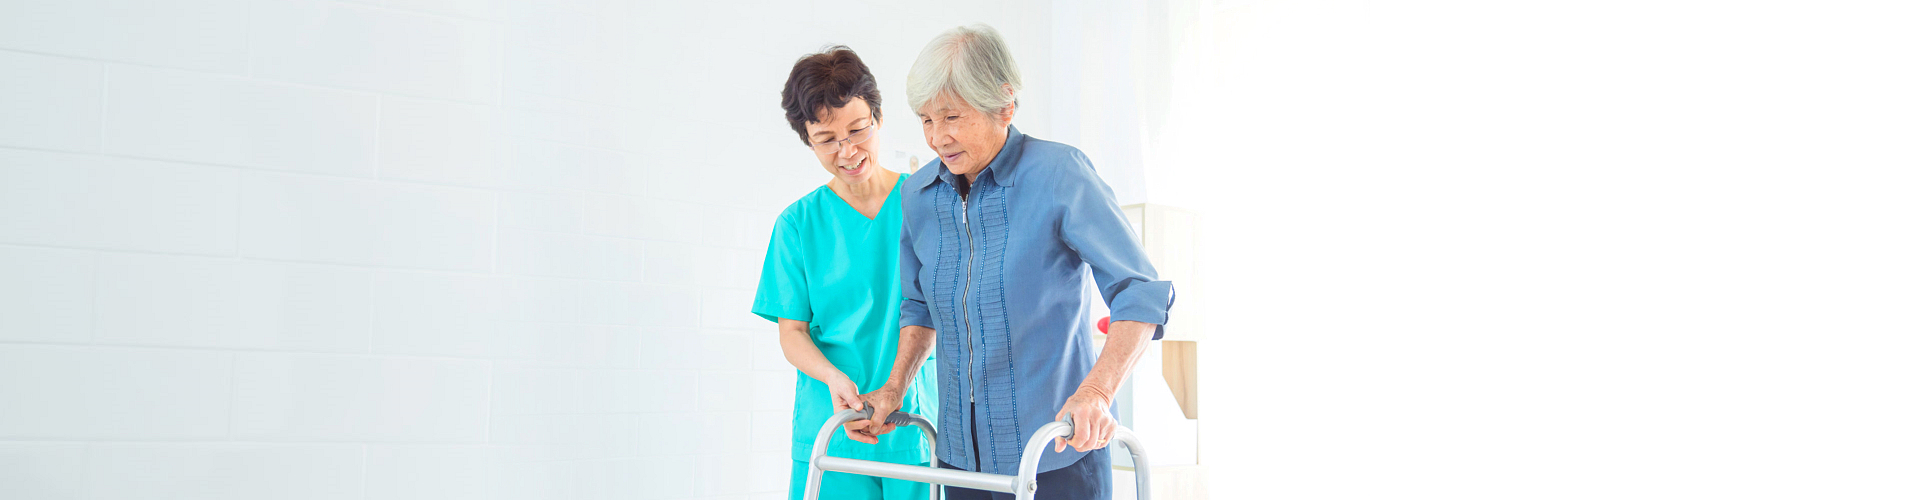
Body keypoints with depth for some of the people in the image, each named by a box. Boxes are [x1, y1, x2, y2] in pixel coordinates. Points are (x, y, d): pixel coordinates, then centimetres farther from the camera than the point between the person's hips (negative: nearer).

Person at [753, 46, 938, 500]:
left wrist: (903, 375, -18)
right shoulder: (798, 223, 5)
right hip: (830, 430, 0)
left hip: (919, 427, 0)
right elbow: (792, 332, 3)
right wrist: (834, 377, -17)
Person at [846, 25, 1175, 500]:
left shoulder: (1059, 174, -11)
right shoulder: (918, 194, 5)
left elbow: (1141, 294, -15)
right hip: (961, 452, 5)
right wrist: (896, 386, 6)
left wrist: (1097, 390, -29)